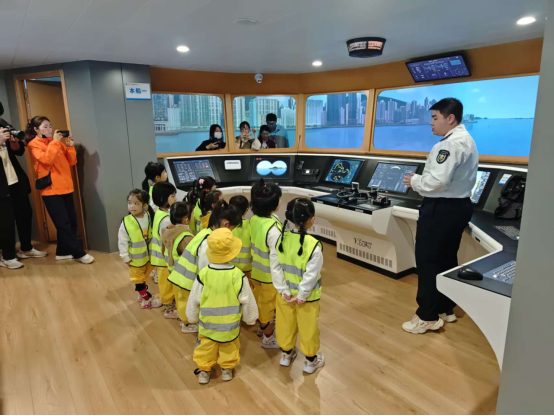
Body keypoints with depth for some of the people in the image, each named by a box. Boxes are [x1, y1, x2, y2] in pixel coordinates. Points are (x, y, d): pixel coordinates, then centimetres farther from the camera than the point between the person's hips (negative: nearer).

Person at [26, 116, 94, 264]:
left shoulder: (57, 142, 15)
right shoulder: (34, 144, -1)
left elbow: (71, 162, 12)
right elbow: (46, 160, -19)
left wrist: (70, 147, -2)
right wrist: (54, 142, -17)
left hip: (65, 187, 6)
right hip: (50, 190, -6)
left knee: (71, 222, 8)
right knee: (64, 224, -4)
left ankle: (63, 252, 20)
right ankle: (79, 253, 1)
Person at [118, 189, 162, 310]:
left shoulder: (149, 217, -11)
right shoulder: (126, 222, -20)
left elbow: (154, 234, 1)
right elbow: (122, 242, -13)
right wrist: (125, 257, -10)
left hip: (148, 255, 4)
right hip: (136, 257, -3)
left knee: (144, 277, 24)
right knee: (138, 279, 14)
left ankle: (143, 295, 45)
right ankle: (147, 300, 31)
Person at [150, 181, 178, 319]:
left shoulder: (159, 213, 1)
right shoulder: (166, 220, -30)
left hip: (160, 256, 9)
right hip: (165, 258, -9)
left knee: (166, 284, 26)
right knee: (167, 284, 10)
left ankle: (169, 303, 44)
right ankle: (169, 310, 28)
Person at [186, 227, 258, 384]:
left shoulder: (203, 274, -22)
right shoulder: (238, 276, -25)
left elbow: (193, 300, -8)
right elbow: (247, 301, -11)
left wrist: (193, 317, 12)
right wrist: (250, 318, 8)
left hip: (208, 323, 0)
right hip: (230, 324, 0)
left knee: (207, 346, 25)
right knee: (229, 347, 26)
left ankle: (204, 370, 39)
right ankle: (227, 369, 42)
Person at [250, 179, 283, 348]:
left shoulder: (253, 220, -9)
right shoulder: (273, 229, -32)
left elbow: (253, 246, 3)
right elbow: (275, 258, -26)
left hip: (255, 270, 7)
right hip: (269, 275, -7)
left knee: (260, 301, 27)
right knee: (269, 305, 15)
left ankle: (262, 327, 50)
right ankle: (268, 338, 36)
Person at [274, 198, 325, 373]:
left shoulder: (281, 238, -13)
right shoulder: (313, 245, -27)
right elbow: (311, 276, -23)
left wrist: (284, 290, -4)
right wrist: (302, 295, -11)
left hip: (285, 293, 4)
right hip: (307, 296, -4)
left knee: (286, 324, 24)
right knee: (308, 328, 17)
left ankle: (286, 354, 45)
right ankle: (311, 361, 38)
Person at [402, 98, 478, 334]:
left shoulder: (450, 144, -20)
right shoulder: (467, 141, 15)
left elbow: (437, 181, -27)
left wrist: (415, 181, -10)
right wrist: (421, 181, 11)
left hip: (441, 209, -11)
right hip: (458, 206, 11)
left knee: (428, 261, -1)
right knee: (447, 259, 18)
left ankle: (428, 316, 8)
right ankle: (445, 309, 30)